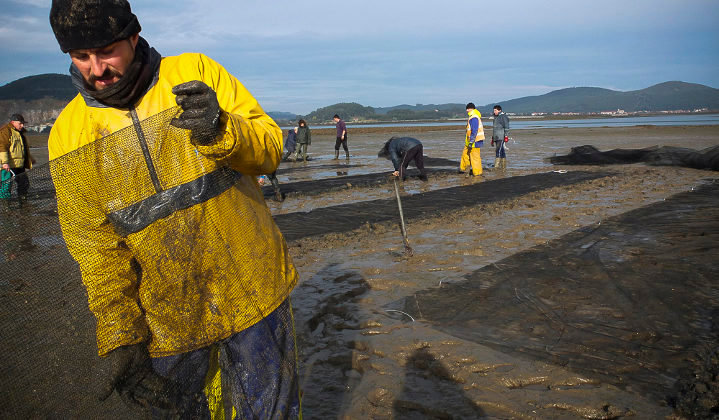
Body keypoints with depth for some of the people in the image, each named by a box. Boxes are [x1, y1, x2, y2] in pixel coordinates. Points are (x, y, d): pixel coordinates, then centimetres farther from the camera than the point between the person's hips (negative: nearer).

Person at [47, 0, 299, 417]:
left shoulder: (198, 73, -7)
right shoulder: (68, 138, -3)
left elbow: (270, 149, -9)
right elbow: (95, 246, -2)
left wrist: (220, 131, -30)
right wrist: (120, 339, -7)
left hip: (252, 292, -1)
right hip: (167, 322, 2)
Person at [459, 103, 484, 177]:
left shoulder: (473, 118, -20)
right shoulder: (473, 116, 14)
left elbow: (474, 131, -25)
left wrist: (471, 142, -25)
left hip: (474, 140, -10)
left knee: (475, 156, -2)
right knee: (465, 153, 18)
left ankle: (477, 172, 6)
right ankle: (463, 168, 29)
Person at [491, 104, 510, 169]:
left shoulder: (503, 116, -5)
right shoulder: (496, 117, 21)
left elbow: (506, 127, -12)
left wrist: (506, 136, -20)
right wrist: (492, 138, 23)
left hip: (501, 137, -9)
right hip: (496, 137, 9)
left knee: (499, 151, -16)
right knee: (496, 151, 6)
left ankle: (497, 166, -21)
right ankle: (503, 166, 10)